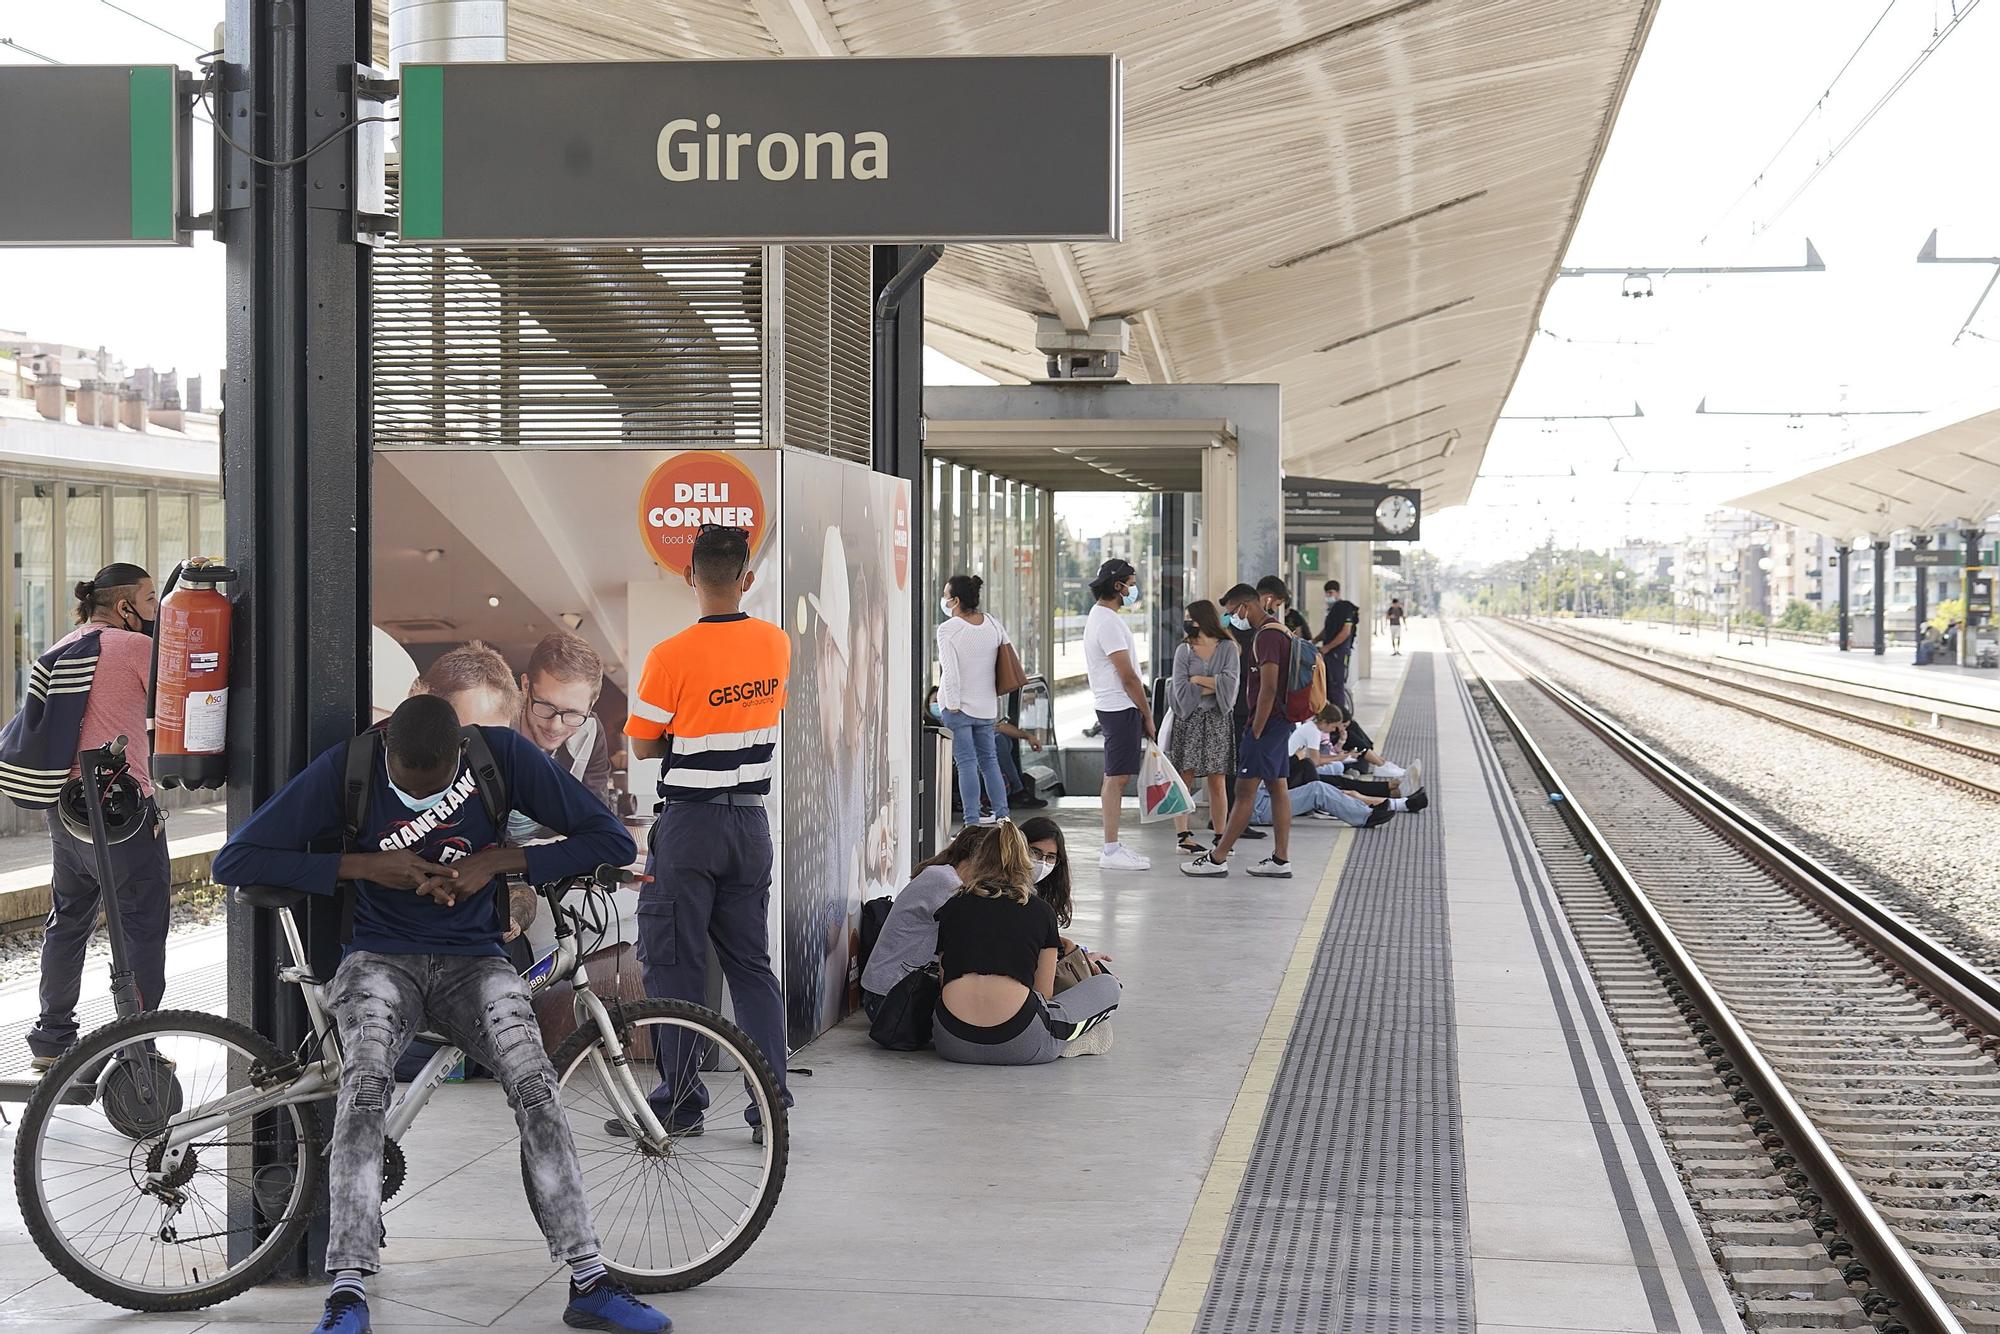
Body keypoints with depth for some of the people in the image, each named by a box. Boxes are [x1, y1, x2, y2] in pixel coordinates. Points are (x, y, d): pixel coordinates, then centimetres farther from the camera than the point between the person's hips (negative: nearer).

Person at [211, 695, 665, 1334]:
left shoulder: (504, 755, -10)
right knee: (365, 1082, -30)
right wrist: (365, 865, -17)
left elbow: (613, 840, -8)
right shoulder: (345, 770, -11)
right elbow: (234, 861, -11)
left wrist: (497, 861, -18)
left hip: (472, 961, 1)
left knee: (535, 1085, -24)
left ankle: (589, 1282, -21)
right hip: (380, 959, -1)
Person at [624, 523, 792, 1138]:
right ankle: (772, 1105, 9)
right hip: (752, 821, 5)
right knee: (751, 964, 11)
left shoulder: (671, 656, -16)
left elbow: (643, 746, -6)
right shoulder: (776, 645, 1)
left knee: (676, 967, 4)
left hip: (689, 824, -5)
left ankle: (680, 1103, 9)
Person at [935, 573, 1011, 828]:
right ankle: (1001, 814, 17)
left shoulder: (948, 629, -14)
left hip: (959, 705, -6)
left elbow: (949, 671, -18)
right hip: (987, 704, 6)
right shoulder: (993, 623, 3)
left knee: (966, 762, -4)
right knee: (988, 759, 16)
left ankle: (972, 820, -5)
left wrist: (952, 705, -13)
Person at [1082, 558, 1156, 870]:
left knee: (1117, 777, 13)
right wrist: (1147, 715, -10)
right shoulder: (1108, 622, -17)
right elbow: (1128, 676, -17)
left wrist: (1142, 711, 20)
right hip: (1120, 708, -11)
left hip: (1113, 707, 11)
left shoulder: (1099, 616, 16)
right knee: (1116, 777, -8)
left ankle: (1113, 847, 17)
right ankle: (1111, 851, -7)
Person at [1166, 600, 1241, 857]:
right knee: (1184, 778, -4)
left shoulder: (1227, 648, 4)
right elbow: (1181, 691, -6)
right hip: (1188, 720, 0)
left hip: (1217, 720, 0)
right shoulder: (1184, 650, 4)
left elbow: (1230, 683, -11)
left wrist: (1198, 680, -7)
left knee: (1218, 782, 0)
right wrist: (1214, 686, -6)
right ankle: (1183, 835, -1)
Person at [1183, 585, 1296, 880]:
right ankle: (1280, 860, 9)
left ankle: (1217, 858, -4)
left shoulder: (1266, 636, -17)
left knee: (1245, 791, -6)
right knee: (1277, 788, 9)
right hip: (1281, 722, 10)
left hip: (1266, 722, -10)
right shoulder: (1279, 632, 16)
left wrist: (1255, 731, -19)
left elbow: (1268, 688, -23)